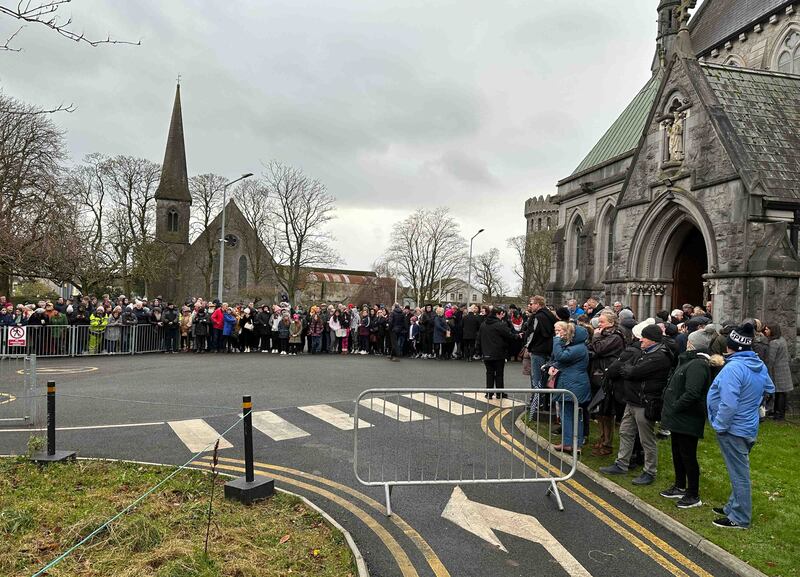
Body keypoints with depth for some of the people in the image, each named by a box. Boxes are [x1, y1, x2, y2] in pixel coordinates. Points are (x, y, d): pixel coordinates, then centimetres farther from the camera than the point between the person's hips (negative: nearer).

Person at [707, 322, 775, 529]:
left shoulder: (733, 368, -27)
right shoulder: (760, 365, 2)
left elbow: (728, 404, -30)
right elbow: (769, 389, 19)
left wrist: (719, 425, -18)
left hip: (733, 429, -9)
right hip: (749, 427, 9)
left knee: (739, 473, 3)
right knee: (739, 471, 20)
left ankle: (739, 518, 15)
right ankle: (734, 507, 34)